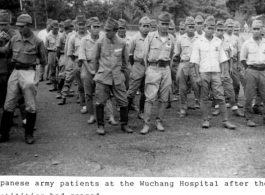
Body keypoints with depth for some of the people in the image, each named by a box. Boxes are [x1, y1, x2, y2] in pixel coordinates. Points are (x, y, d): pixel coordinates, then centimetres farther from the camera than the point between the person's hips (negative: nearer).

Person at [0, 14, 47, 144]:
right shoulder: (14, 39, 5)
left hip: (29, 72, -4)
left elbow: (44, 61, 2)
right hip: (15, 72, 4)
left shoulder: (37, 42, -6)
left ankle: (29, 134, 19)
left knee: (31, 107, 2)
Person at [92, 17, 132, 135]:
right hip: (102, 77, -1)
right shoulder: (100, 42, -4)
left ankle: (124, 124, 22)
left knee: (123, 102, 5)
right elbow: (94, 58, 9)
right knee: (100, 102, 1)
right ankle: (100, 125, 16)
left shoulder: (122, 43, -2)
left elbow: (126, 59, 14)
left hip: (118, 77, 1)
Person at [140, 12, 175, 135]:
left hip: (166, 69, 4)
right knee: (150, 98, -8)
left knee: (164, 98, 6)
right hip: (153, 68, -3)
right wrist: (148, 69, 5)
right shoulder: (150, 37, -1)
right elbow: (145, 55, 3)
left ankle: (159, 122, 17)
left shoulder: (171, 38, 9)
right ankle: (146, 124, -3)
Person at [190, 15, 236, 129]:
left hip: (216, 73, 2)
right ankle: (206, 120, 13)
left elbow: (222, 59, 11)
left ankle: (225, 121, 3)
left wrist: (222, 73, 4)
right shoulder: (199, 42, 1)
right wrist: (198, 76, -6)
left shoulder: (218, 42, 9)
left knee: (220, 97, -1)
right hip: (203, 73, -1)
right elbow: (196, 61, -1)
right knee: (204, 98, 4)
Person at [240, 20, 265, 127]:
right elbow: (242, 58, 8)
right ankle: (248, 119, 8)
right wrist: (248, 69, 2)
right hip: (251, 71, -2)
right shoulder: (247, 43, 3)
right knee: (249, 96, -1)